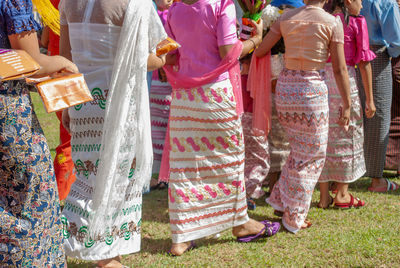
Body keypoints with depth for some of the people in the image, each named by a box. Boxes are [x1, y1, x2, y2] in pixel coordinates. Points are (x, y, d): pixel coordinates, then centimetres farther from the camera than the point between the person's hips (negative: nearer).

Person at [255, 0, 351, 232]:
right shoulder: (332, 23, -8)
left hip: (285, 88, 5)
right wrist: (347, 105, -2)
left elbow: (260, 50, 7)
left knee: (300, 149, 23)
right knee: (312, 155, 9)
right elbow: (340, 69, -8)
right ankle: (294, 218, 11)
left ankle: (280, 201, 25)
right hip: (312, 90, -5)